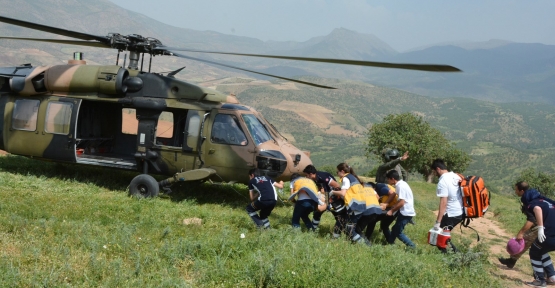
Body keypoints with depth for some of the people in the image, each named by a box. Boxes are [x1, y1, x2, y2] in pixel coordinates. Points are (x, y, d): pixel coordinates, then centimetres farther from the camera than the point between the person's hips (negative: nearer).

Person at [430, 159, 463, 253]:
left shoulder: (443, 182, -18)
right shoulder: (456, 176, 6)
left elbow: (443, 203, -23)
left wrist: (438, 222, -22)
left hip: (451, 214, -9)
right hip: (461, 212, 9)